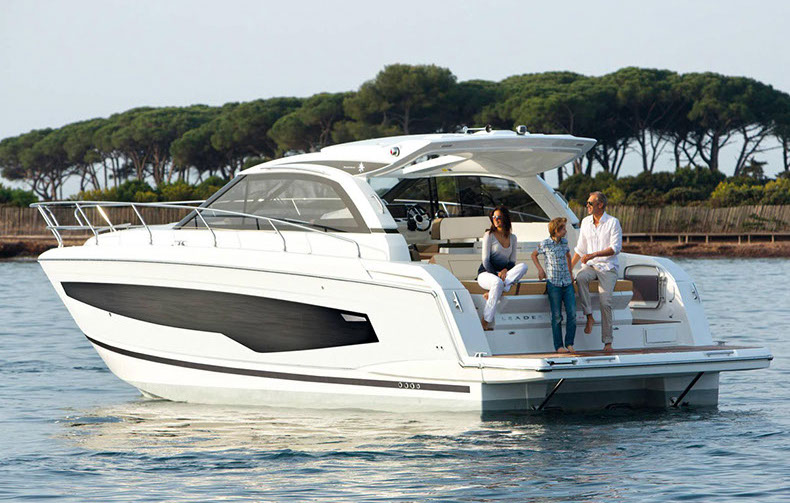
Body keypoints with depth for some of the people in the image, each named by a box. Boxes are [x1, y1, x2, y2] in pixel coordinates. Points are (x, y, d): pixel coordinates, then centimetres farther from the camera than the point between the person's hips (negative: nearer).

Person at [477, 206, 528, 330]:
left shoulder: (512, 238, 13)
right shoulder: (489, 235, -1)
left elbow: (512, 261, 11)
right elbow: (485, 260, -7)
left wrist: (505, 270, -12)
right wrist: (496, 275, -18)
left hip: (502, 274, 5)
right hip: (485, 273, -5)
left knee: (523, 266, -25)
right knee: (497, 282, -41)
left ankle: (491, 293, -32)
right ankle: (486, 323, -40)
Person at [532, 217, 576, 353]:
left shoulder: (564, 242, 9)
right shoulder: (545, 244, -4)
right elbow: (534, 255, 13)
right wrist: (540, 269, 3)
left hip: (567, 283, 4)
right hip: (553, 284, -4)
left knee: (572, 313, -4)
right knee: (557, 316, -2)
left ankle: (569, 343, 5)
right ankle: (559, 346, 4)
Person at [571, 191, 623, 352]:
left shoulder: (613, 223, -6)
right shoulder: (585, 222, 11)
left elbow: (615, 248, -13)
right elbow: (580, 249, 17)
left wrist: (594, 255, -22)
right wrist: (569, 268, 10)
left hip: (608, 267, -4)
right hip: (591, 266, 4)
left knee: (605, 302, -17)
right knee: (580, 278, -32)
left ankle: (607, 342, -11)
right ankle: (589, 316, -26)